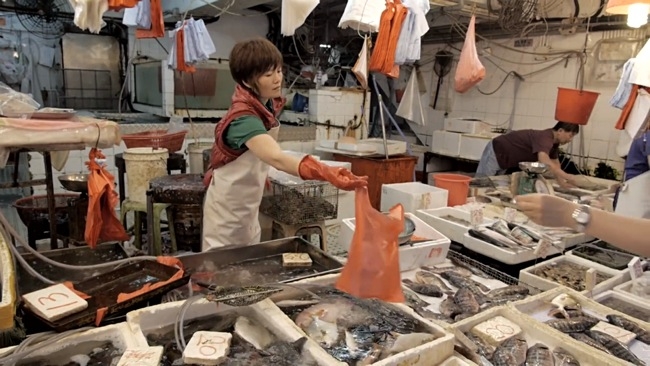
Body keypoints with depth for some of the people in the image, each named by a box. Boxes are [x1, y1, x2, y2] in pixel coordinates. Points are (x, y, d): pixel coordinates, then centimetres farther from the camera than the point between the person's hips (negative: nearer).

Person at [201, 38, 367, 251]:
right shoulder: (244, 118, -30)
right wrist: (328, 174, -59)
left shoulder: (269, 105, -4)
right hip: (228, 208, -7)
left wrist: (259, 175, -2)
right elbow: (277, 158, -48)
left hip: (249, 207, 8)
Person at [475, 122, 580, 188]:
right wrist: (565, 176, -43)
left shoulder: (554, 141, 3)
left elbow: (555, 163, 13)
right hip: (496, 152, -10)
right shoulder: (546, 137, -29)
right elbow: (544, 161, -46)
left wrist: (560, 180, -2)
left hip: (503, 159, 10)